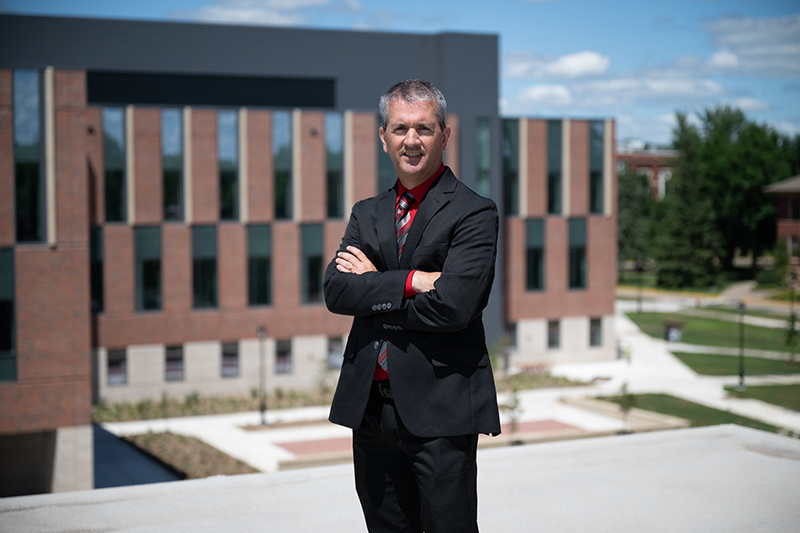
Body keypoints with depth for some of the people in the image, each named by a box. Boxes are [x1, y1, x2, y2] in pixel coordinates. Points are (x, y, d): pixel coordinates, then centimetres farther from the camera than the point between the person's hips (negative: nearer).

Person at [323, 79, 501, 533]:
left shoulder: (474, 213, -5)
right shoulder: (367, 214, 14)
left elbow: (452, 306, -17)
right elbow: (336, 292, -1)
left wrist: (372, 287, -5)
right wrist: (412, 281, -15)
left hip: (441, 412, -5)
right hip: (370, 408, 6)